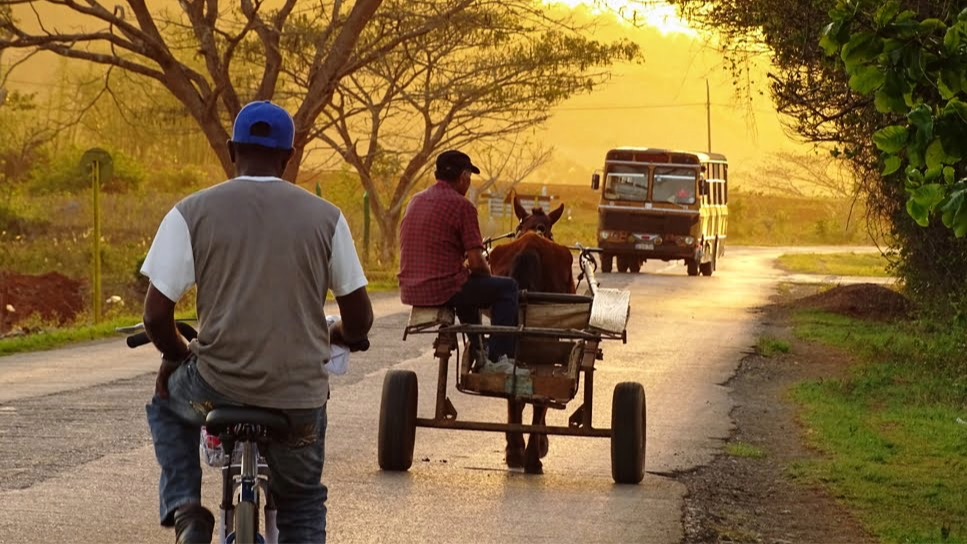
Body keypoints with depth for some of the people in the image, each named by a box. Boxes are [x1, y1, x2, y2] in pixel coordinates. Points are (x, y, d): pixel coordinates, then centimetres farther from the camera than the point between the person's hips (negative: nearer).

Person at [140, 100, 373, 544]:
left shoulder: (191, 213, -3)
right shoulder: (325, 217, 2)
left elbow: (156, 315, -5)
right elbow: (359, 320, 5)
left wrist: (177, 356, 17)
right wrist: (334, 338, 28)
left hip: (217, 388, -1)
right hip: (300, 395, 1)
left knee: (167, 404, 33)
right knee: (303, 500, 26)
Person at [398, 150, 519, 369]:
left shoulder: (416, 201, 14)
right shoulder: (462, 206, -11)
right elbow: (476, 263, -14)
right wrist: (487, 272, 9)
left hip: (410, 291, 8)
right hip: (442, 290, -8)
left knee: (468, 285, 36)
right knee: (507, 287, 7)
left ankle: (478, 353, 41)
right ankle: (498, 357, 2)